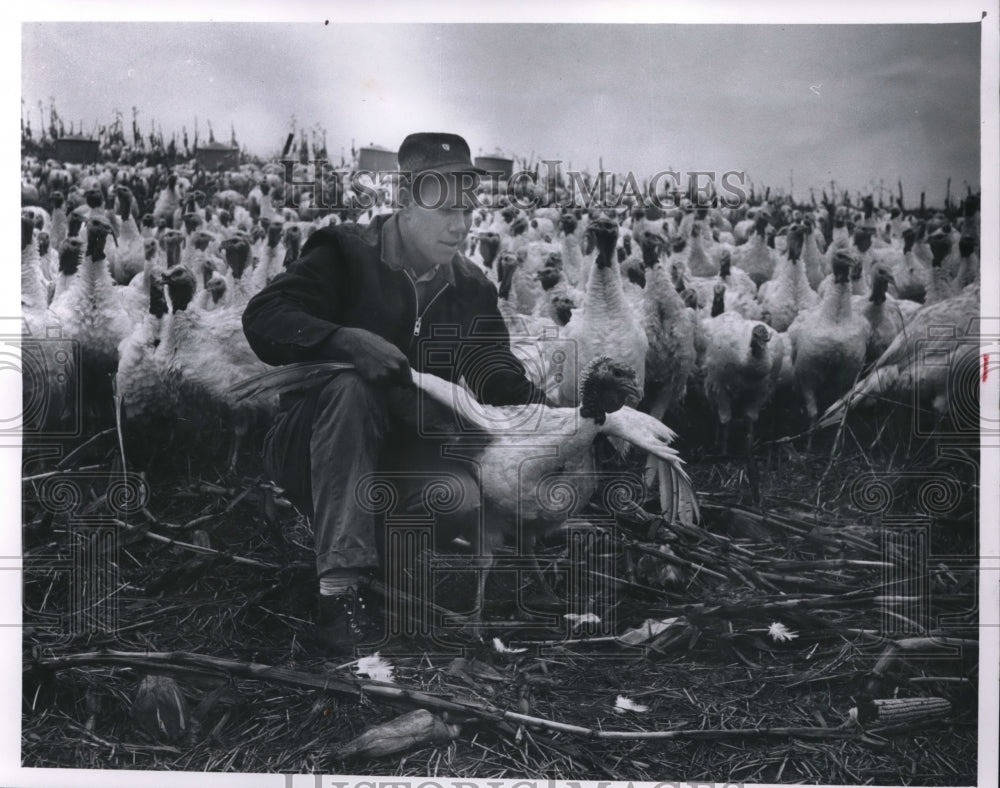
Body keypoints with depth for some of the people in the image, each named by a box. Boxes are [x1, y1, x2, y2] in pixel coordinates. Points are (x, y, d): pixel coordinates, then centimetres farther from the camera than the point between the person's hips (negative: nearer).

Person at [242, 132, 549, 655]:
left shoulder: (471, 289, 7)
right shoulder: (346, 255, -7)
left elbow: (497, 374, 1)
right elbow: (262, 319, -19)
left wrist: (543, 411, -20)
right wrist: (348, 340, -36)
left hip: (403, 457, 3)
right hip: (310, 451, -3)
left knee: (465, 500, -29)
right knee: (352, 389, -37)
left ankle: (374, 540, 4)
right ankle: (338, 588, -36)